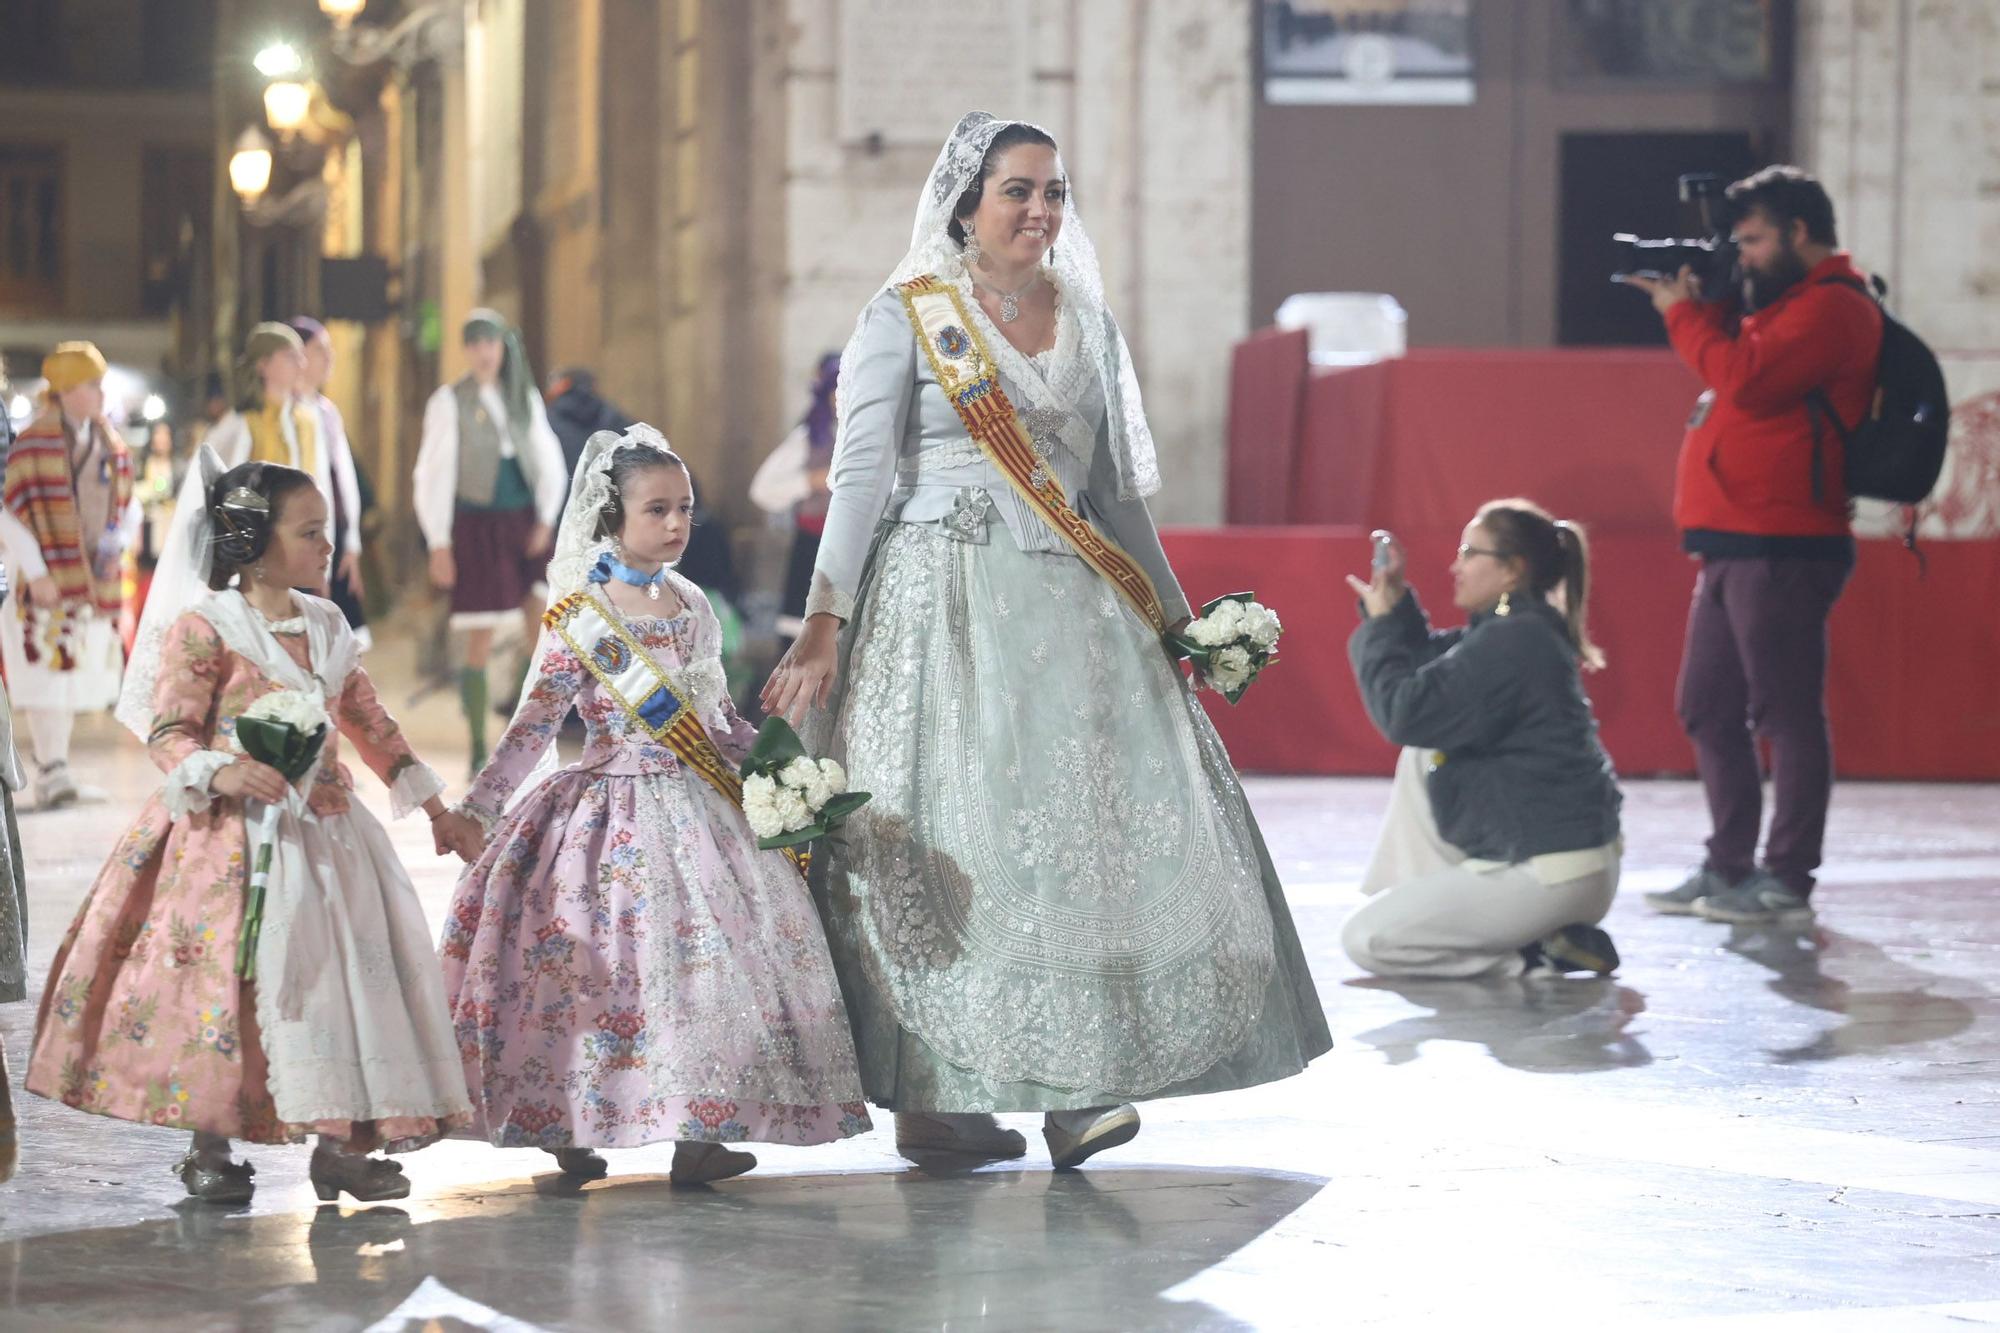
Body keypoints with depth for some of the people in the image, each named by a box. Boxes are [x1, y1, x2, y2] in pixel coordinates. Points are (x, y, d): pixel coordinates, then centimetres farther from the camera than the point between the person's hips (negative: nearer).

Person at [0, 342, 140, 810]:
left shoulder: (112, 446, 11)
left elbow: (129, 505, 19)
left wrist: (120, 541, -1)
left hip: (98, 579, 6)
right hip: (48, 584, -6)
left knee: (79, 677, 10)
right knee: (49, 673, -9)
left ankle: (53, 769, 21)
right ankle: (51, 774, -4)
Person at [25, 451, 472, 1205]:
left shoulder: (327, 627, 13)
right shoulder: (203, 626, -7)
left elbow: (369, 724, 23)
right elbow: (170, 733, -11)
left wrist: (432, 804, 26)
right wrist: (220, 773, -31)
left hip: (326, 827, 6)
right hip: (233, 834, -6)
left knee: (351, 968, 0)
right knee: (226, 977, -9)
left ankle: (341, 1140, 7)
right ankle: (210, 1148, 2)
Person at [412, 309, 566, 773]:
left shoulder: (525, 399, 9)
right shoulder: (450, 401, -1)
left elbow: (548, 463, 12)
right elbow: (434, 474, -3)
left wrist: (546, 520, -2)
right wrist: (439, 544, -7)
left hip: (524, 523, 3)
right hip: (477, 526, -3)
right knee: (480, 644, -4)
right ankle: (479, 750, 5)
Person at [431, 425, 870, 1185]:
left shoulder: (692, 607, 10)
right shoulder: (582, 620, -8)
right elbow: (534, 724, -9)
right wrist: (478, 807, -14)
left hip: (696, 807, 6)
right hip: (616, 809, -6)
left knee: (717, 947, -2)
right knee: (616, 962, -9)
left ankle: (696, 1134, 2)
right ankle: (570, 1131, 0)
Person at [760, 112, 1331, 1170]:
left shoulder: (1087, 322, 15)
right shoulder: (905, 319, 1)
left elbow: (1117, 488, 20)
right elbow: (861, 477, -5)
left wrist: (1173, 618, 19)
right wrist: (823, 624, -13)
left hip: (1069, 607, 5)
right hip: (943, 602, -5)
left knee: (1094, 823, -6)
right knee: (948, 836, -6)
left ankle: (1073, 1086, -7)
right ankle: (929, 1095, -3)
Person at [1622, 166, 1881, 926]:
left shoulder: (1833, 308, -10)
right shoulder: (1780, 303, 23)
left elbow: (1747, 380, -21)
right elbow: (1732, 369, 21)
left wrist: (1683, 314, -9)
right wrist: (1697, 302, 8)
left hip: (1782, 550, -10)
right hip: (1733, 548, 10)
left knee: (1785, 714, -7)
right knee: (1708, 711, 12)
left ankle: (1786, 880, -4)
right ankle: (1729, 867, 19)